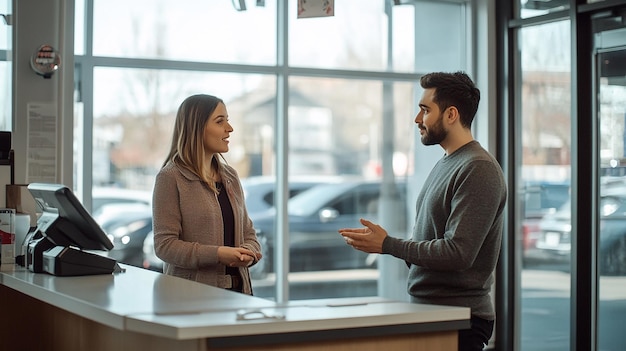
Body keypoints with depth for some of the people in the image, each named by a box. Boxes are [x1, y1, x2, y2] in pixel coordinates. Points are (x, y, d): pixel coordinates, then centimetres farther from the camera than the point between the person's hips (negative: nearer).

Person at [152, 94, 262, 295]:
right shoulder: (170, 178, -6)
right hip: (191, 292, -6)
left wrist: (248, 253, -7)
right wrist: (217, 254, -21)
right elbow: (164, 245, -11)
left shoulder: (230, 177, 13)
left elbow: (248, 233, 17)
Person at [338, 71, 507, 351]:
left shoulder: (479, 170, -15)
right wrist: (375, 241, 4)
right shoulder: (445, 164, 14)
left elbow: (457, 253, -22)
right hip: (427, 312, 8)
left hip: (459, 320, -8)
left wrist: (388, 245, -16)